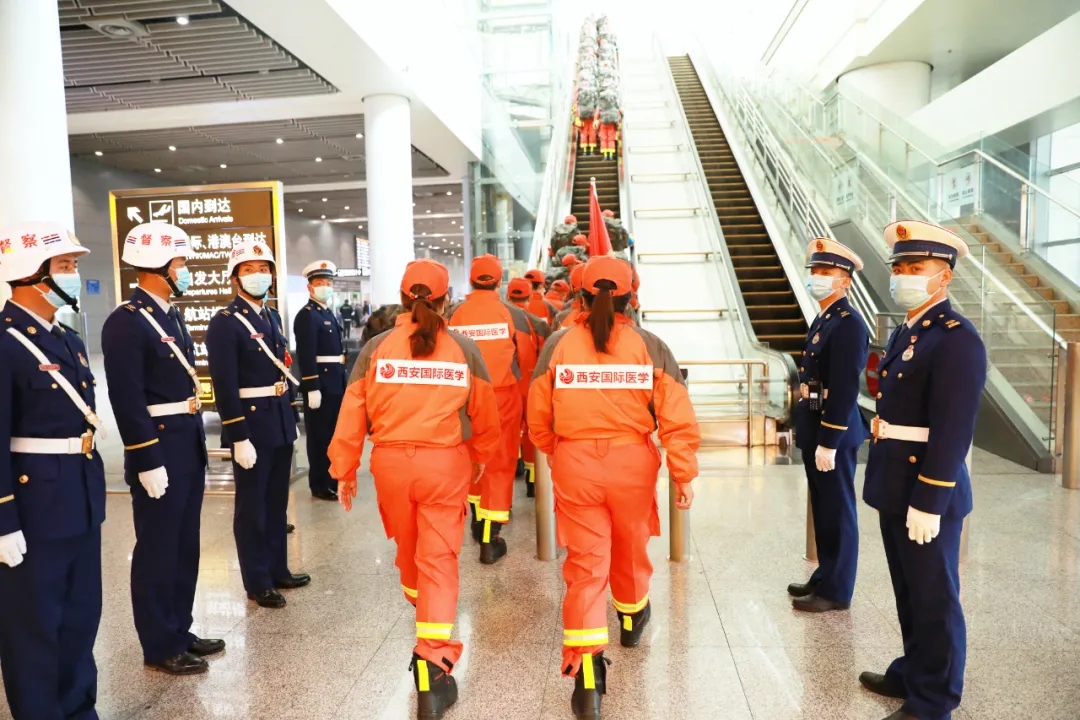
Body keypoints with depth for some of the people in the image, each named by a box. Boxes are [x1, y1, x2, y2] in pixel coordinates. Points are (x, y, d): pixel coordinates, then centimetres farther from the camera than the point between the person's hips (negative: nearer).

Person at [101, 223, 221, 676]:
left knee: (184, 545, 17)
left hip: (189, 444, 9)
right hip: (159, 449, -9)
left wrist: (195, 443, 17)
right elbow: (126, 399, -20)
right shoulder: (125, 322, -17)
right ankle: (160, 647, 21)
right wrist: (148, 462, -20)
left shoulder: (171, 314, 12)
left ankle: (180, 630, 32)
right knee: (157, 549, 5)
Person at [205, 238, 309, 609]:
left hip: (280, 421, 7)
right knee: (252, 506, 6)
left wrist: (292, 417, 14)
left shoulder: (272, 316, 12)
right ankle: (257, 582, 18)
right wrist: (238, 437, -20)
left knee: (277, 502, 16)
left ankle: (278, 569, 30)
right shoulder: (224, 322, -11)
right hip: (251, 424, -7)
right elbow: (225, 386, -17)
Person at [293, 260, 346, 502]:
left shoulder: (329, 314, 17)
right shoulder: (307, 315, -12)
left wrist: (341, 384, 16)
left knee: (334, 436, 15)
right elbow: (306, 356, -19)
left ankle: (332, 480, 26)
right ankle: (320, 486, 10)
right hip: (320, 385, -9)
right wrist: (312, 388, -24)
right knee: (320, 437, 0)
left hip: (335, 384, 9)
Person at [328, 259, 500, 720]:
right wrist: (480, 457, 19)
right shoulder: (463, 348, -5)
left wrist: (344, 470, 8)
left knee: (408, 550, 25)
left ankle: (424, 615, 54)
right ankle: (433, 666, 2)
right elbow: (485, 416, 1)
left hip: (390, 461, 2)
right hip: (445, 462, -2)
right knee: (439, 559, 5)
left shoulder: (376, 348, -5)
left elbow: (352, 415, -4)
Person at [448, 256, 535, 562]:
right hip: (503, 397, -2)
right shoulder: (513, 314, -7)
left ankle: (478, 522, 35)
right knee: (500, 463, 5)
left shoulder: (454, 315, -4)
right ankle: (490, 539, 5)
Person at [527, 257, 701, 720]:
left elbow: (538, 418, 2)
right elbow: (677, 418, -9)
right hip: (632, 462, 1)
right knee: (630, 547, 25)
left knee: (585, 563, 6)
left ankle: (586, 676, 2)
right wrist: (684, 476, 0)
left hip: (574, 463, -1)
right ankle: (632, 620, 51)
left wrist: (556, 456, 20)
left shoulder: (558, 344, -3)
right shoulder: (650, 346, -5)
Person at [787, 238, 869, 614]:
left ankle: (836, 591, 15)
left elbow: (844, 390, -21)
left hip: (834, 432, -9)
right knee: (823, 510, 18)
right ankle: (825, 577, 31)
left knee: (837, 512, 3)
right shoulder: (823, 319, 13)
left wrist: (828, 442, -21)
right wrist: (807, 433, 17)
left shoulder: (848, 323, -16)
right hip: (816, 428, 9)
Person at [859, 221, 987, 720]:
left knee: (934, 598, 6)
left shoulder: (957, 339, -17)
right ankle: (913, 673, 39)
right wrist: (887, 487, 17)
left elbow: (952, 431, -22)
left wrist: (927, 503, -22)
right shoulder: (905, 332, 12)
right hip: (896, 488, 9)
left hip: (927, 491, -9)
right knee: (909, 592, 22)